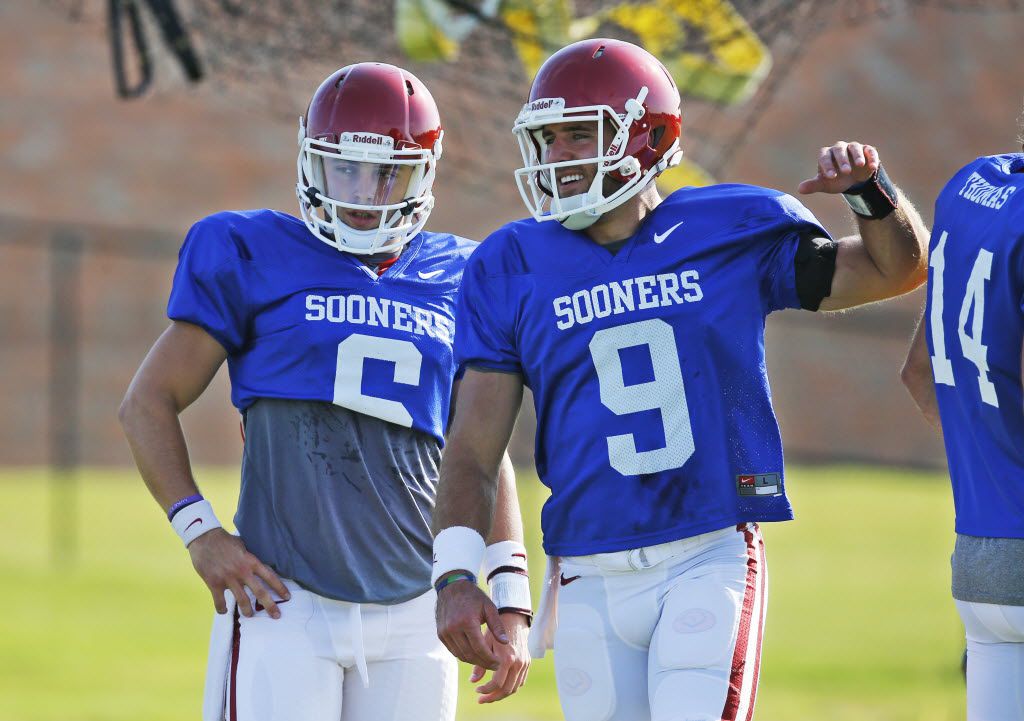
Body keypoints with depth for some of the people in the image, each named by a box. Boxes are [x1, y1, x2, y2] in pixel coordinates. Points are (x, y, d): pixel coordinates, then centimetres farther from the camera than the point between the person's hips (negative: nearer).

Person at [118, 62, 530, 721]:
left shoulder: (456, 278, 12)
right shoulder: (254, 258, 3)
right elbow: (149, 403, 6)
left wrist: (511, 599, 10)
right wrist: (200, 532, -6)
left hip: (412, 614, 3)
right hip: (286, 600, -3)